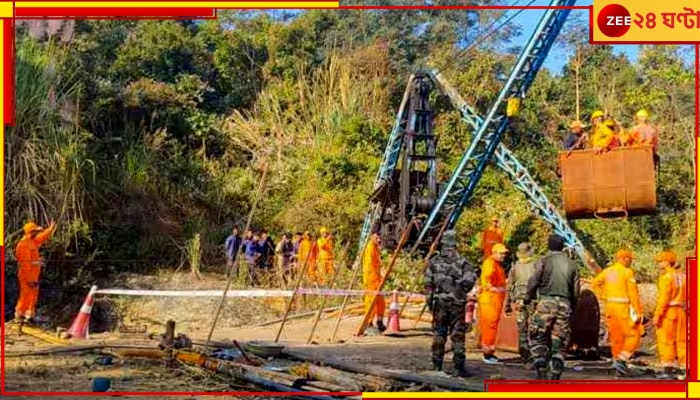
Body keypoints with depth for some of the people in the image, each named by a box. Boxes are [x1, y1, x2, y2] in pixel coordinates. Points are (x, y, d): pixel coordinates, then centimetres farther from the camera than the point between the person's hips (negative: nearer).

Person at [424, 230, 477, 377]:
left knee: (438, 334, 10)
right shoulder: (462, 262, -2)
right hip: (457, 303, -1)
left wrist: (429, 298, 9)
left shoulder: (434, 261, 3)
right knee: (457, 335, 4)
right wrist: (461, 291, 3)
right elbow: (470, 279, -13)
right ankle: (459, 367, 3)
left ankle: (437, 366, 13)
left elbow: (428, 283, 1)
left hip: (439, 302, 1)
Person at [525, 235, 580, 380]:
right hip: (565, 304, 3)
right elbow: (576, 291, 12)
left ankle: (541, 371, -6)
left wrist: (528, 299, 8)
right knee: (559, 343, 8)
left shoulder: (543, 261, 0)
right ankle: (555, 376, 6)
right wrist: (572, 308, 21)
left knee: (538, 339, 5)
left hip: (546, 302, -3)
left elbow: (533, 282, -6)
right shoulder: (572, 264, 12)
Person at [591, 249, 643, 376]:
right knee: (633, 336, -1)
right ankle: (621, 360, -13)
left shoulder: (607, 271, 9)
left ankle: (618, 362, 14)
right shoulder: (627, 272, -10)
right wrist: (638, 312, -12)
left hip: (610, 306, 7)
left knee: (616, 337, 12)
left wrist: (607, 296, 11)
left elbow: (594, 283, 11)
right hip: (624, 307, -7)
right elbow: (633, 294, -14)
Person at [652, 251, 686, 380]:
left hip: (668, 311, -7)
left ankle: (668, 370, -4)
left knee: (666, 341, -2)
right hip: (681, 311, 7)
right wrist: (686, 313, 15)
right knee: (682, 340, 11)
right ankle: (685, 370, 13)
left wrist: (657, 315, -17)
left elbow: (663, 298, -18)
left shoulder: (666, 277, -11)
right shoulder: (683, 277, 11)